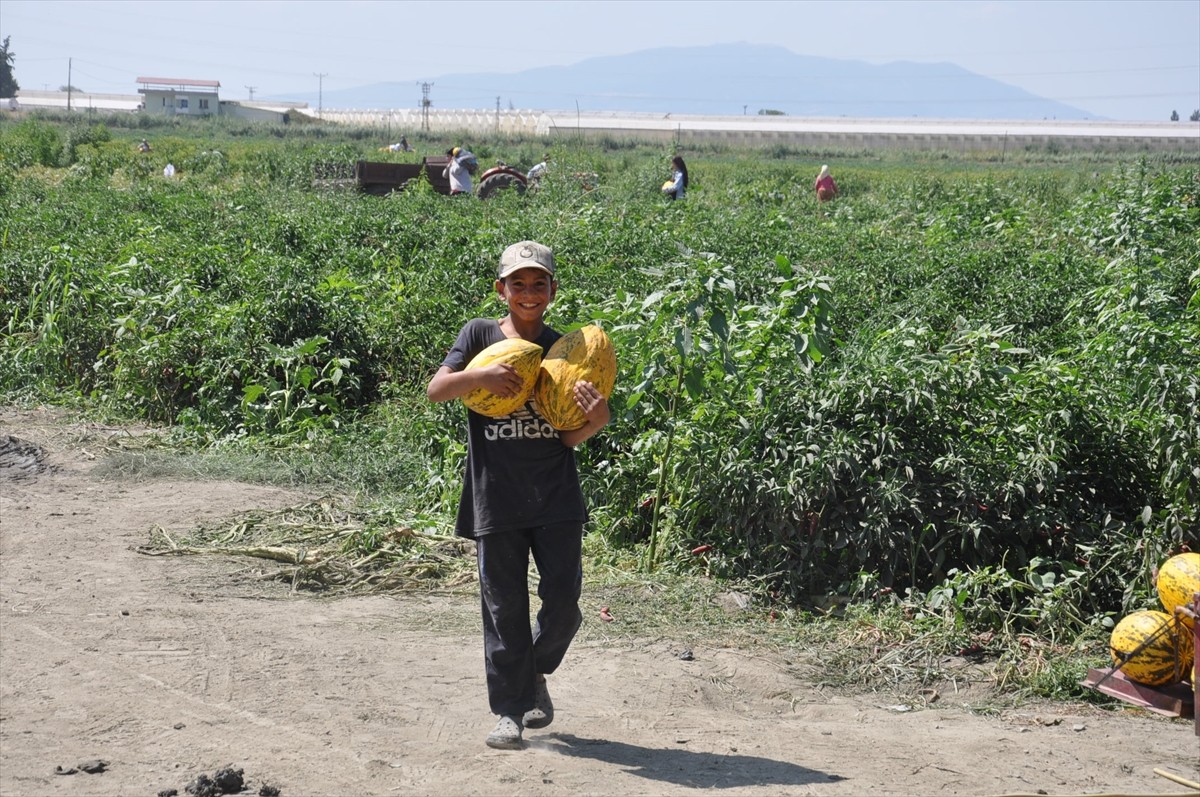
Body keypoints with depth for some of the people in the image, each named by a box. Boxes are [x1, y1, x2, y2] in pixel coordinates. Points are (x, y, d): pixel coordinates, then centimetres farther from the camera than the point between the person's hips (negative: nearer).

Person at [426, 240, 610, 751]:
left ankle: (536, 674, 25)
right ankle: (510, 711, 13)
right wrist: (480, 376, -24)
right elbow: (436, 390, -8)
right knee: (504, 608, 3)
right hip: (495, 498, -1)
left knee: (563, 601, -3)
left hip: (556, 498, 1)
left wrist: (596, 420, -16)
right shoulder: (480, 335, 3)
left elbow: (569, 438, 5)